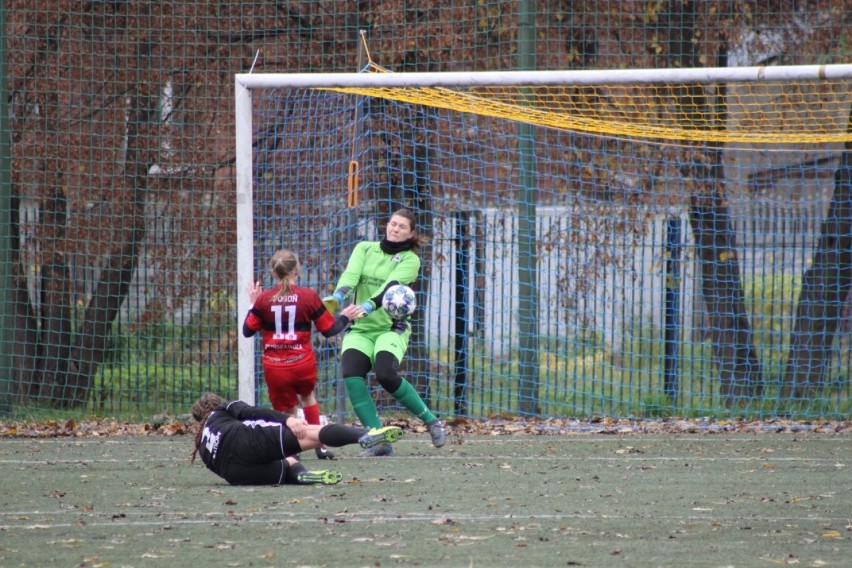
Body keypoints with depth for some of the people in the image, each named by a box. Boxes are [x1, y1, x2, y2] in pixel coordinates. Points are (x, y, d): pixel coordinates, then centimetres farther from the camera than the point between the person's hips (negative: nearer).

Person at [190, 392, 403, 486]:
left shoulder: (203, 442, 38)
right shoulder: (223, 408, 27)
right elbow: (250, 412, 6)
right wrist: (289, 420, -6)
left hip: (235, 474, 5)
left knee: (289, 463, 23)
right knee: (310, 433, -8)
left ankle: (299, 474, -17)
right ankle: (365, 437, -28)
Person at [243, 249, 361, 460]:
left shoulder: (264, 299, -1)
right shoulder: (308, 296, -3)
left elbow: (248, 330, 8)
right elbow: (329, 329, 4)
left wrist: (253, 304, 22)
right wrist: (344, 318, 24)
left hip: (274, 367, 0)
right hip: (303, 364, 0)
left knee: (287, 411, 9)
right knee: (307, 395, 30)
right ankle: (320, 444, 28)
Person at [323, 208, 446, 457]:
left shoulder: (410, 260, -1)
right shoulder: (365, 249, 9)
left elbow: (391, 286, -19)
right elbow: (351, 274, -10)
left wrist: (366, 307, -37)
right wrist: (337, 297, -32)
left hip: (391, 329, -3)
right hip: (359, 330, 3)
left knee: (386, 375, -28)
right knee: (351, 377, -23)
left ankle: (430, 420, -7)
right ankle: (379, 440, -22)